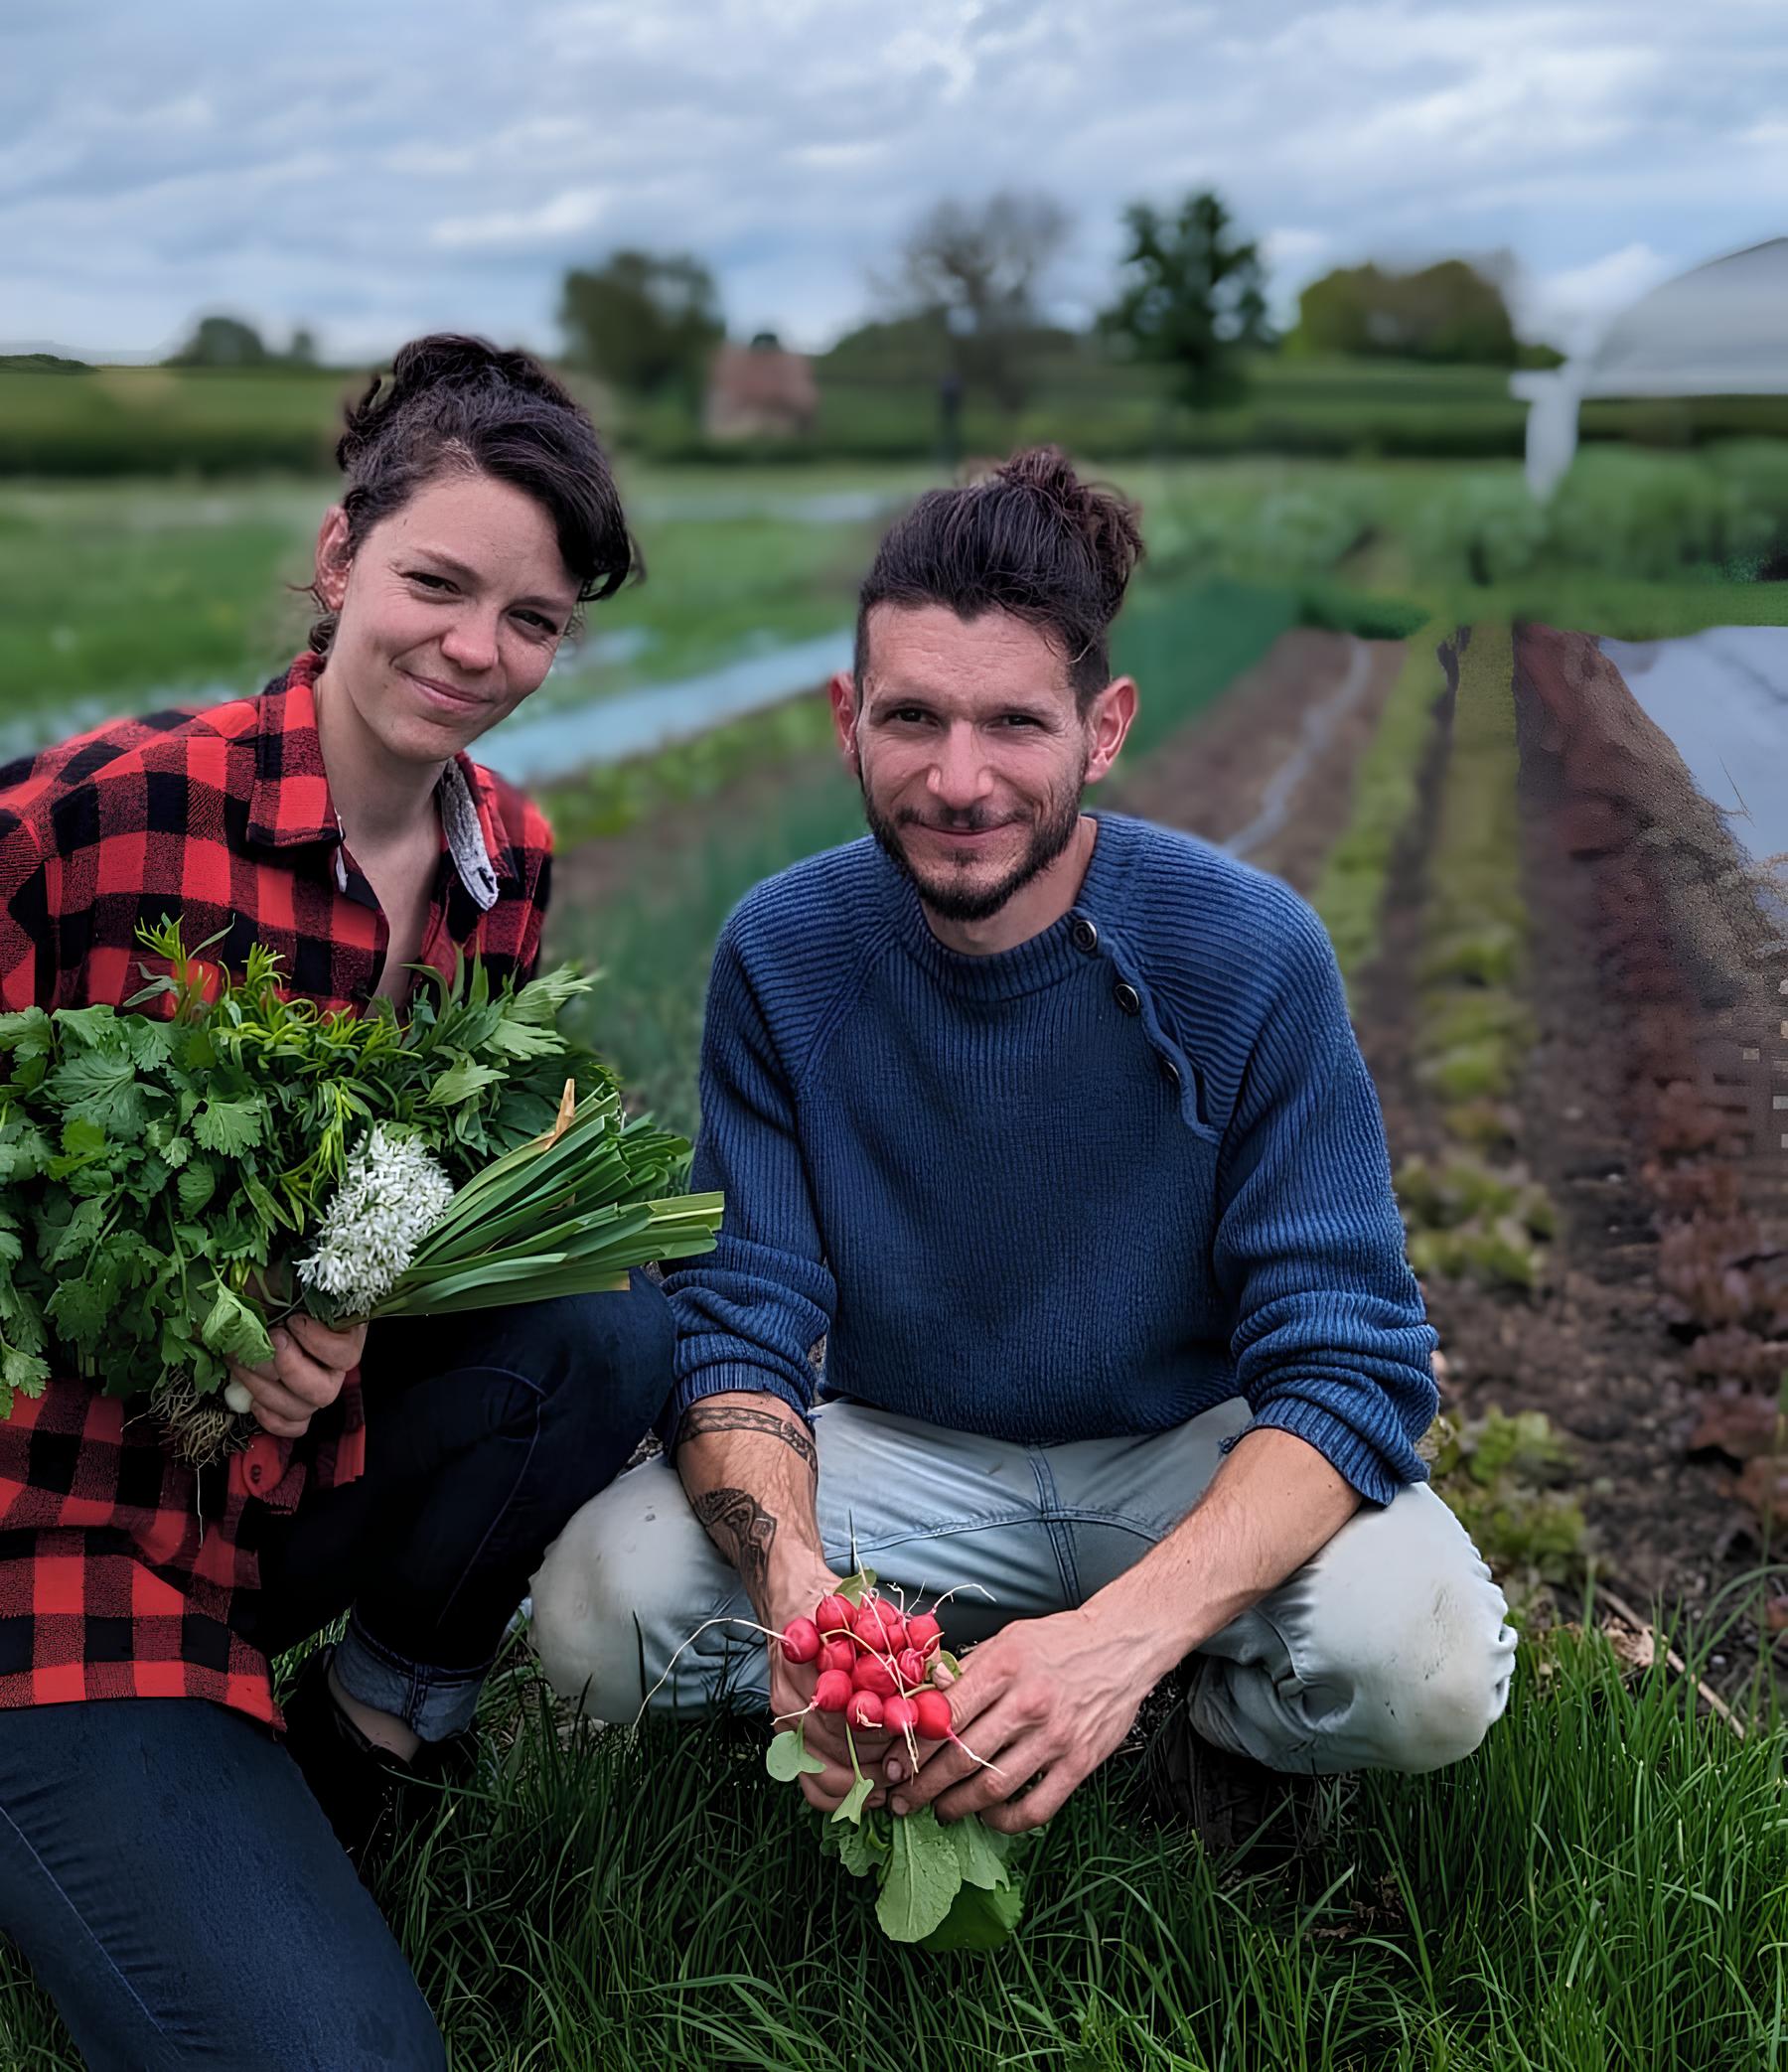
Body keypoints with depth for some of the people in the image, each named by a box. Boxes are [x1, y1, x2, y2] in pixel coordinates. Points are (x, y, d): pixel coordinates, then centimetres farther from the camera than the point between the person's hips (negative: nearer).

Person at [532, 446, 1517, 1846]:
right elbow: (741, 1323, -12)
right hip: (909, 1453, 2)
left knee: (1423, 1668, -31)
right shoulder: (782, 953, -13)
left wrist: (1125, 1633, -40)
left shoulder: (1252, 955, -20)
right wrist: (797, 1588, -35)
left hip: (1200, 1455, -1)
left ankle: (1222, 1714, 5)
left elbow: (1353, 1362, -22)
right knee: (598, 1603, -23)